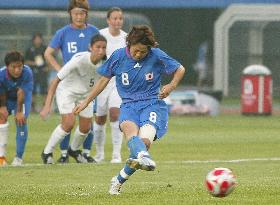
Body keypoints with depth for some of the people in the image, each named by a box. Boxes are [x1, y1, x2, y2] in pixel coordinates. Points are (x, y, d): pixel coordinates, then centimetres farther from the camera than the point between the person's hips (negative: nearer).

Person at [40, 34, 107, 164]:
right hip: (66, 90, -5)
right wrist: (47, 105, -33)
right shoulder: (79, 60, -34)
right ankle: (47, 153, -2)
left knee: (86, 128, 6)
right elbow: (56, 80, -29)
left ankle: (74, 150, 38)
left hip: (85, 93, 5)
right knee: (69, 123, -21)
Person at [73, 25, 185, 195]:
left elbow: (180, 70, 8)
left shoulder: (156, 56, -3)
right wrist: (86, 102, 16)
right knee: (129, 127, -35)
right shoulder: (118, 56, 1)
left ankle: (119, 180, -9)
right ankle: (144, 158, -66)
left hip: (153, 104, -1)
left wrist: (171, 86, -11)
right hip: (129, 105, 1)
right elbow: (104, 79, 14)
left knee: (145, 141, -26)